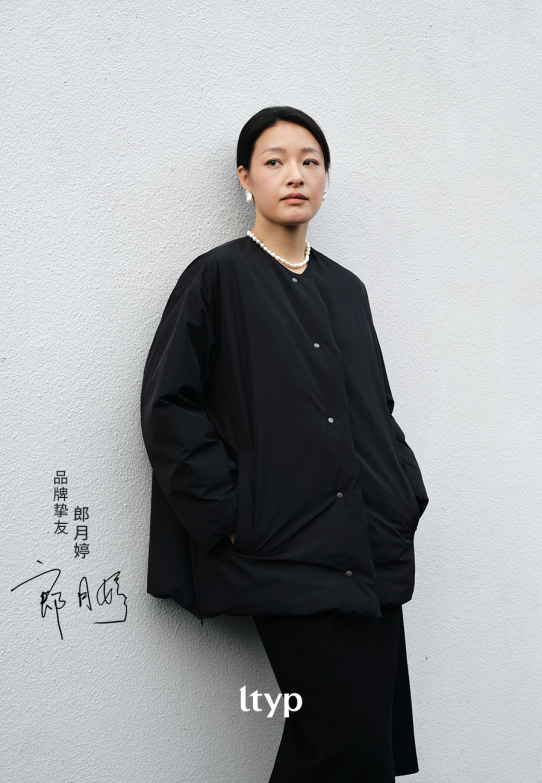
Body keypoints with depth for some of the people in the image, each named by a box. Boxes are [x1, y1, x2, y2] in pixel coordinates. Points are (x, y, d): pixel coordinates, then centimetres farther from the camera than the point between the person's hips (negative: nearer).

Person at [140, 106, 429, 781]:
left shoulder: (345, 288, 17)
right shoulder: (217, 277, 0)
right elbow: (167, 405, -6)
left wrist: (407, 494, 9)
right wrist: (231, 515, -11)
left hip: (373, 554, 6)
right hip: (289, 553, -6)